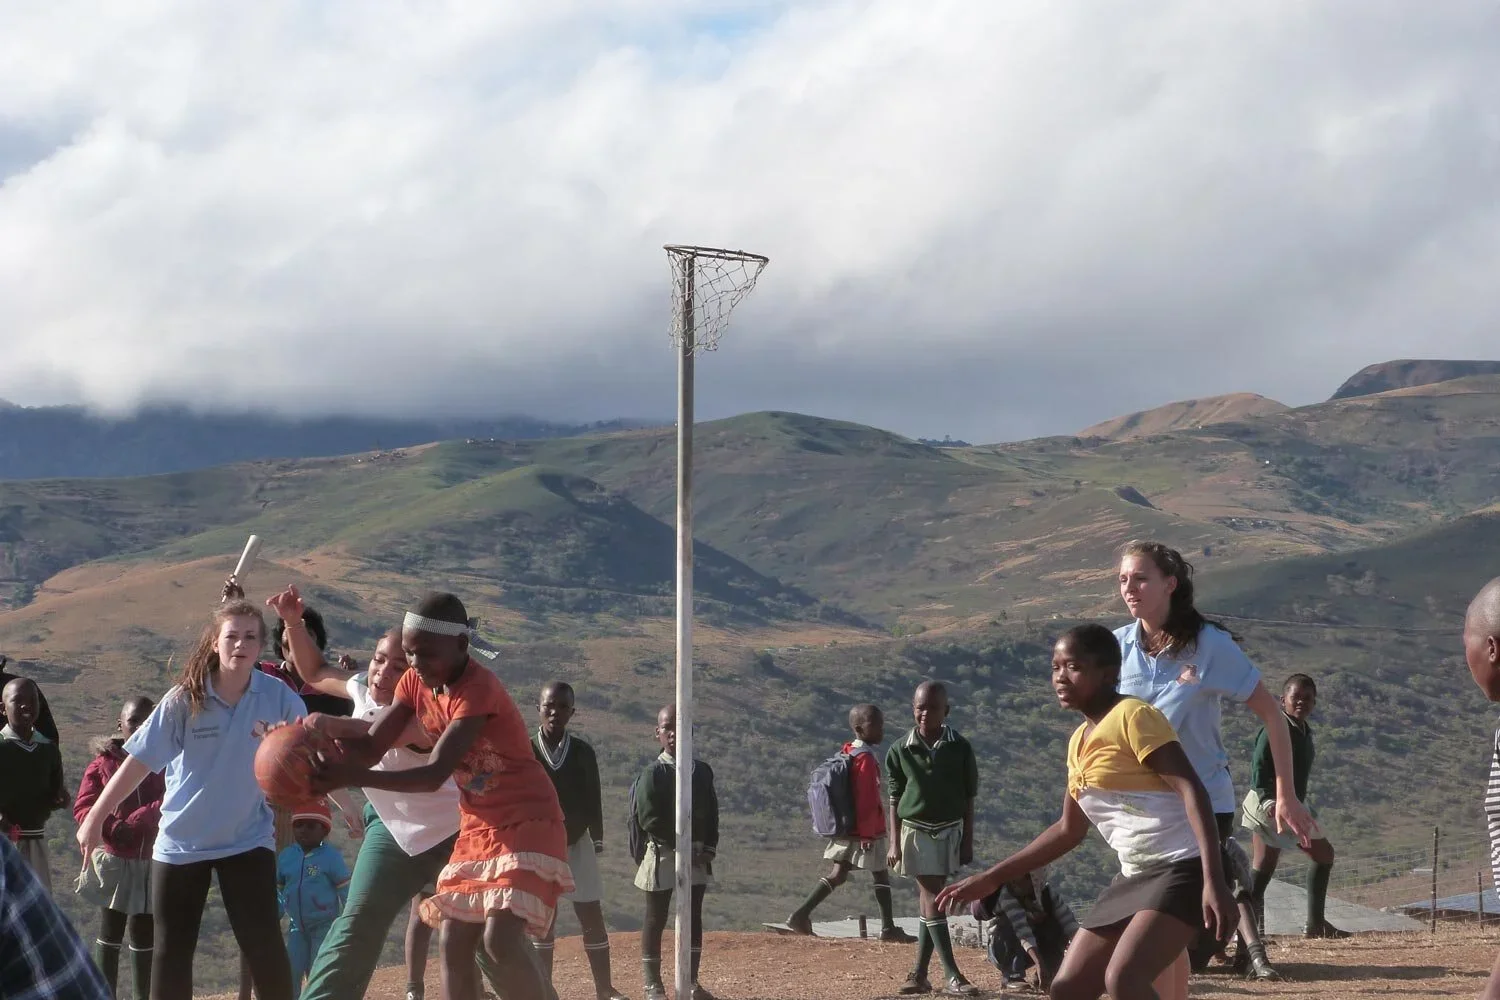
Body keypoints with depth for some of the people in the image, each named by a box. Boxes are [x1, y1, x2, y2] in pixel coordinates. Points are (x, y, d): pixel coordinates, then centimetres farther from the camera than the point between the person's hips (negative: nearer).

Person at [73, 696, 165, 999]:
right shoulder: (102, 763, 0)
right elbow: (82, 808, -5)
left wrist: (140, 819, -23)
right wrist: (111, 827, -22)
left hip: (152, 861, 1)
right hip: (114, 860, -1)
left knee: (144, 935, 7)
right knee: (110, 934, 3)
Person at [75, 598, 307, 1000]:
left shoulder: (279, 697, -12)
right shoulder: (184, 700, -14)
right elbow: (140, 762, -10)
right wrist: (95, 819, -9)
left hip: (249, 840, 0)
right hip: (181, 842, 1)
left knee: (265, 947, -7)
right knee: (172, 951, 7)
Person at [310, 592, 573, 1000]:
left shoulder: (478, 690, -25)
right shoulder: (415, 684, 0)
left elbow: (434, 775, -31)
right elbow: (372, 747, -1)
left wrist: (355, 778, -40)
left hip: (528, 821, -8)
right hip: (478, 825, 9)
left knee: (501, 938, -25)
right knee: (454, 943, 3)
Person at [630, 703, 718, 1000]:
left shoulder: (702, 771, 7)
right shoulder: (652, 774, -9)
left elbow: (711, 813, 10)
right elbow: (649, 820, -15)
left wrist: (709, 848, -3)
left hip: (696, 856, 5)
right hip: (662, 854, -5)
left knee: (694, 918, 8)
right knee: (656, 919, 2)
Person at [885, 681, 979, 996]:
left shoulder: (960, 748, -4)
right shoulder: (900, 750, -4)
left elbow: (968, 799, 1)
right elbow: (895, 799, 1)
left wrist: (968, 841, -1)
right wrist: (894, 843, -3)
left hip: (949, 831, 1)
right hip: (915, 831, -1)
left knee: (930, 902, 3)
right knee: (931, 900, -7)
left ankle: (919, 975, 10)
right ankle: (953, 977, -12)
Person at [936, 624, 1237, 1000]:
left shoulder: (1133, 716, -11)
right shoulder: (1079, 742, 15)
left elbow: (1192, 790, -19)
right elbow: (1069, 830, 25)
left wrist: (1214, 881, -29)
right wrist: (991, 878, 25)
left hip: (1182, 869, -9)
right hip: (1135, 876, 9)